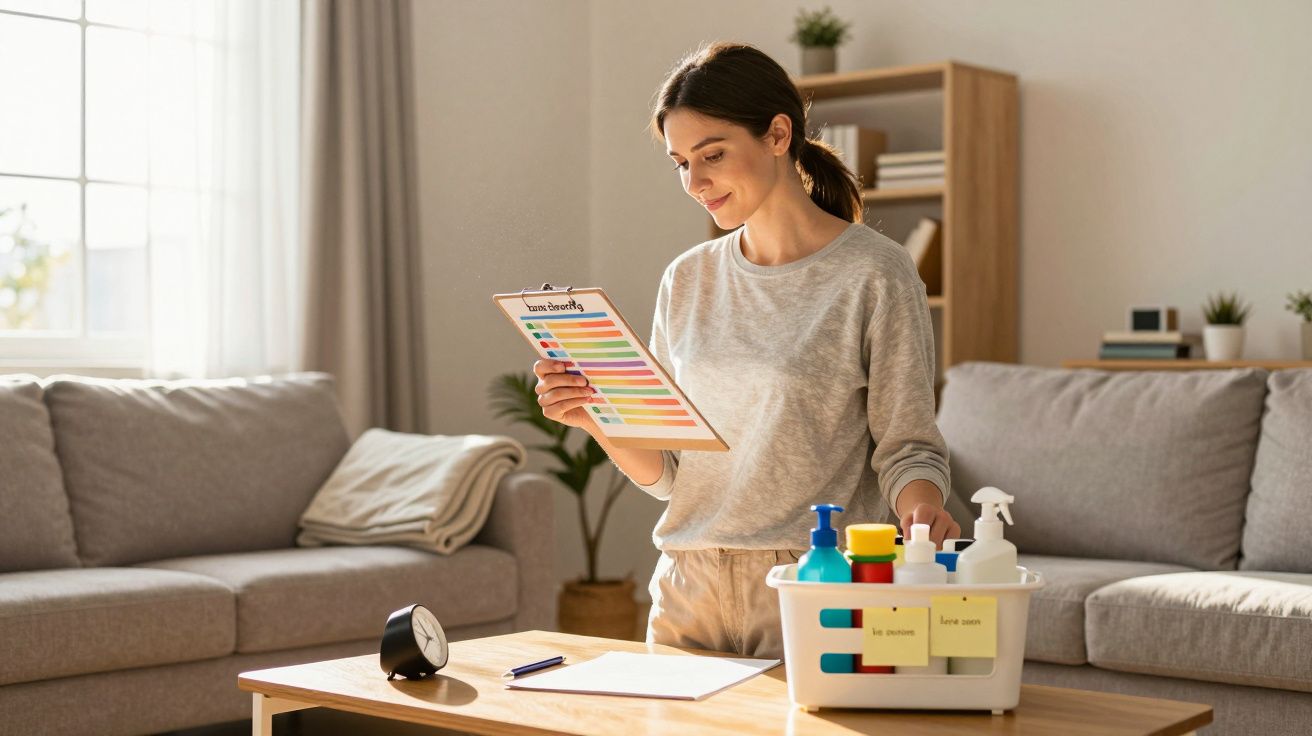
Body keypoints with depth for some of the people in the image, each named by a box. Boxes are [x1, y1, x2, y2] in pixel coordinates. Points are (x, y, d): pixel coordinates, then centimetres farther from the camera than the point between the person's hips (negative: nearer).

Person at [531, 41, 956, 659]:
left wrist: (921, 512, -26)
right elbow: (665, 473, 10)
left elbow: (906, 447, -5)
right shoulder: (688, 280, 8)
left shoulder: (875, 273, -6)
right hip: (688, 592, 4)